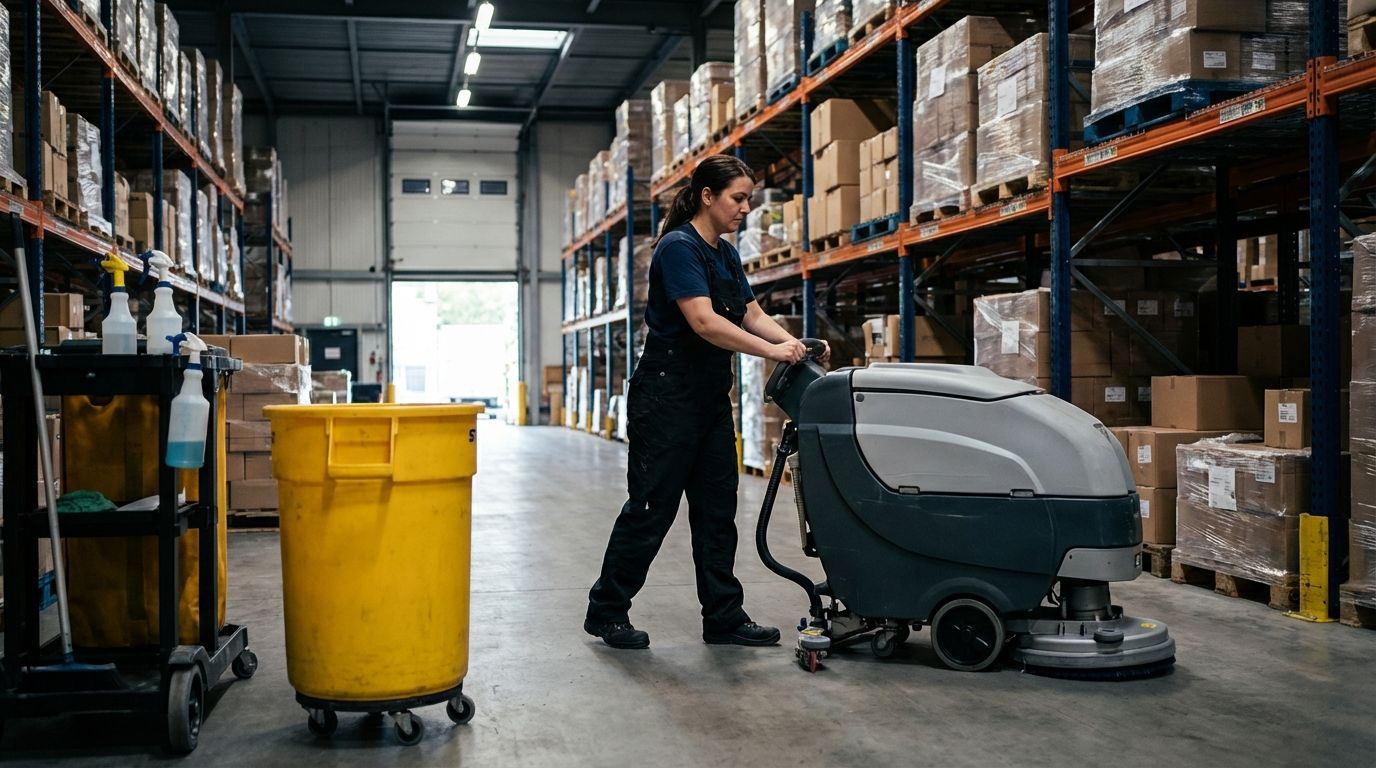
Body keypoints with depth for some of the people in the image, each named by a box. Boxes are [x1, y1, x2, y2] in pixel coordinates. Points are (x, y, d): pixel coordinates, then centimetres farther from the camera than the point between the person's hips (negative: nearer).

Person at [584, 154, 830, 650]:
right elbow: (704, 321, -25)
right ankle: (606, 611, 12)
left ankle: (724, 617, 16)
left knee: (717, 509, 9)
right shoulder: (679, 247, -15)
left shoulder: (726, 255, 13)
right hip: (667, 397, -9)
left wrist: (795, 342, -8)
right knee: (651, 507, -2)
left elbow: (753, 316, 10)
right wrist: (771, 351, -28)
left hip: (710, 398, 9)